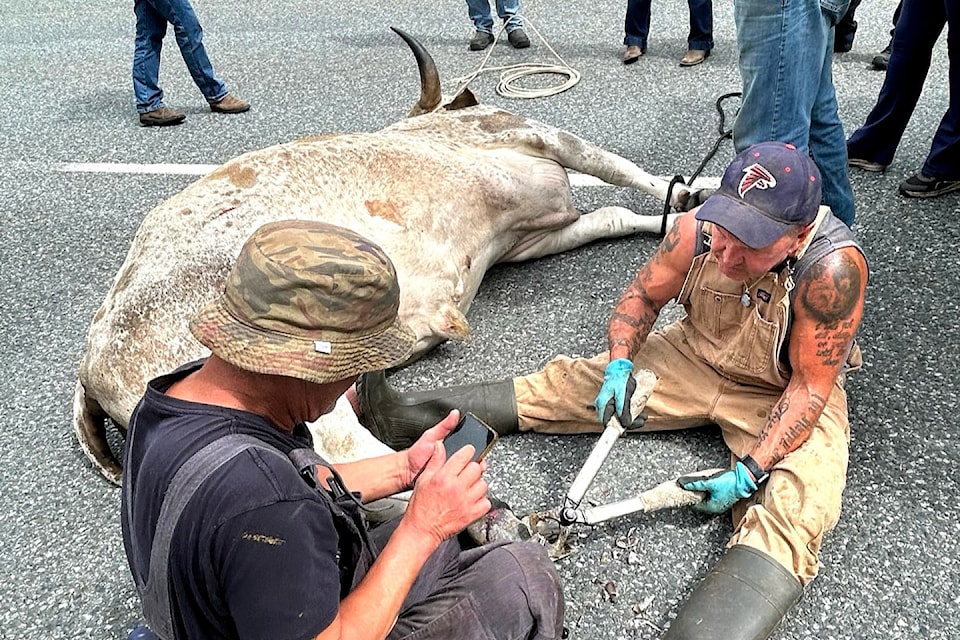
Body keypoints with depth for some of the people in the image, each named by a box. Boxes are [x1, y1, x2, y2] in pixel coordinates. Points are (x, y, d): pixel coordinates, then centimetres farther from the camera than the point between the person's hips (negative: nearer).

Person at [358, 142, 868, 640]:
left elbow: (810, 386, -25)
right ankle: (406, 415, -3)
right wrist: (619, 364, -21)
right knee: (567, 385, -4)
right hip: (697, 356, 4)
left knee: (792, 510, -32)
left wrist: (749, 473, -31)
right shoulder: (696, 229, -21)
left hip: (791, 393, -3)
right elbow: (643, 294, -5)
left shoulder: (832, 268, -32)